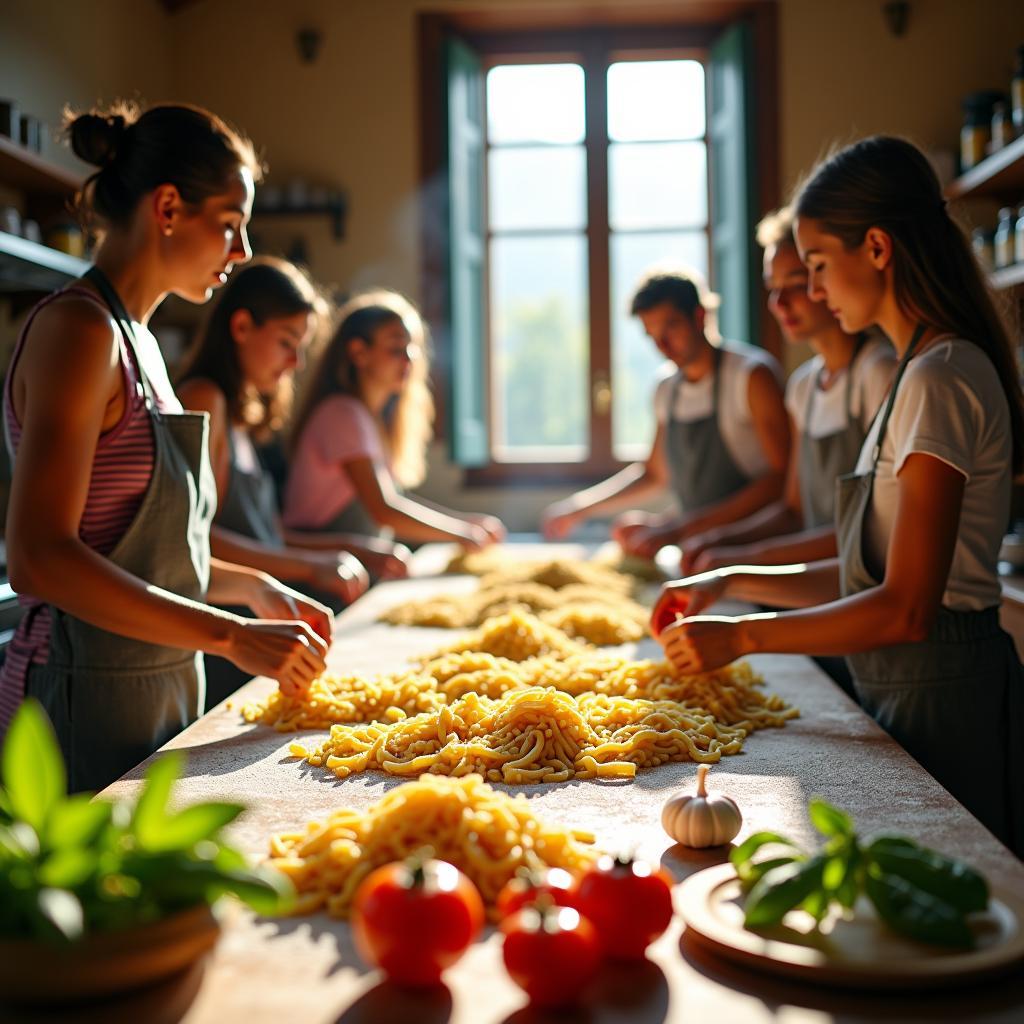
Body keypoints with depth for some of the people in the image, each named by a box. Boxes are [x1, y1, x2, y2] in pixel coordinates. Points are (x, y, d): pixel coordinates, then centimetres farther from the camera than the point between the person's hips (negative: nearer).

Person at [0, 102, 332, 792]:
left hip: (159, 694, 9)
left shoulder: (136, 341, 14)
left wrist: (255, 587, 8)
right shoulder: (80, 328, -14)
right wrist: (234, 636, -22)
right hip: (89, 702, -9)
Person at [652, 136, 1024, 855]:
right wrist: (731, 582, 8)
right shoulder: (923, 372, 13)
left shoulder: (942, 378, -17)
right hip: (908, 686, 9)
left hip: (942, 694, -9)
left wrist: (742, 636, -15)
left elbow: (906, 608, -22)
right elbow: (870, 574, 14)